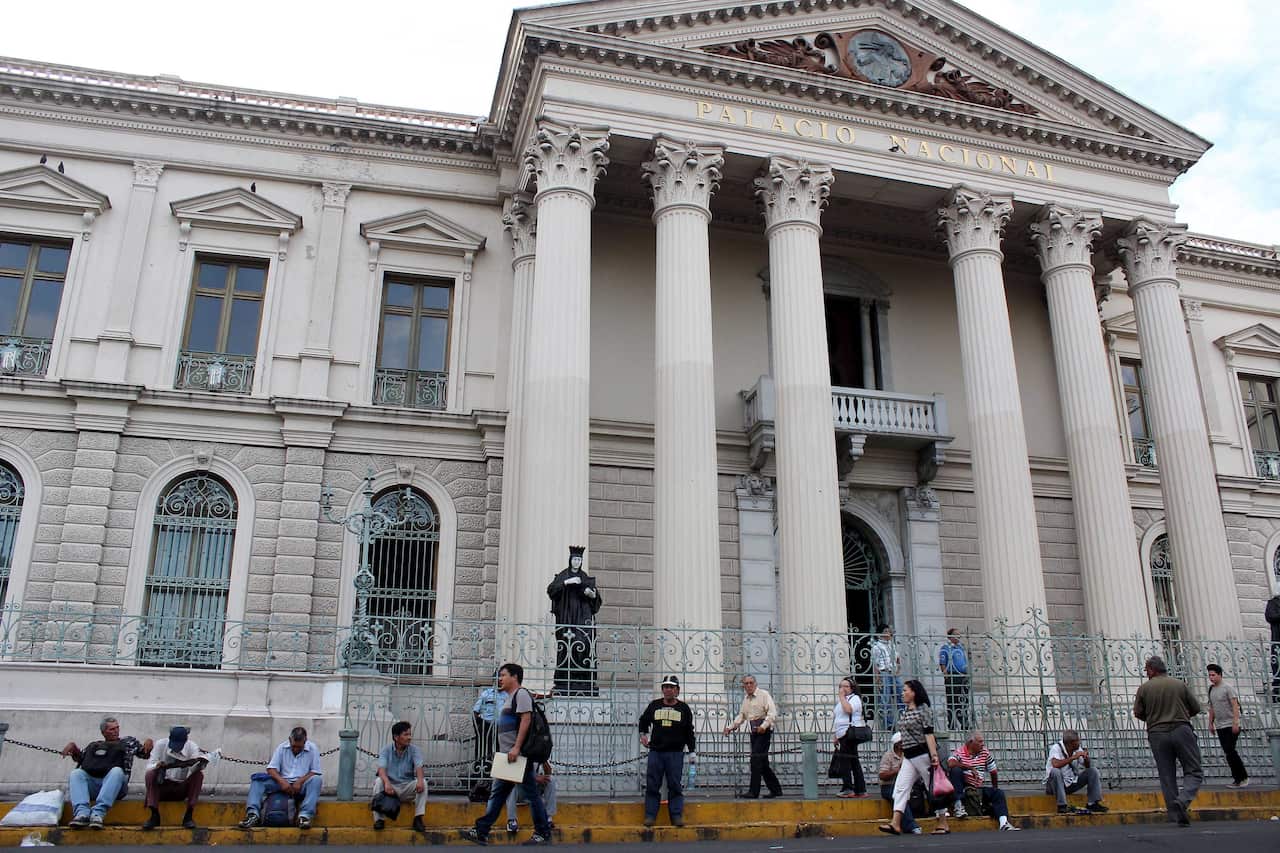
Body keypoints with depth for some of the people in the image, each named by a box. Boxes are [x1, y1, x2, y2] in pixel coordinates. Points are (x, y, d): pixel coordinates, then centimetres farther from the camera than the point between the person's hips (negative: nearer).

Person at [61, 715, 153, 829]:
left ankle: (98, 813, -48)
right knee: (76, 773, -23)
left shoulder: (128, 742, 25)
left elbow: (145, 753, 19)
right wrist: (72, 746, 11)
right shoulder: (94, 745, 32)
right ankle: (82, 813, -43)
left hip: (116, 785, -3)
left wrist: (148, 742, -3)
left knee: (117, 771, -34)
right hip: (91, 784, 3)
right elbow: (79, 757, 30)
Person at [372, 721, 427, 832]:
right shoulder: (386, 750, -4)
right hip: (390, 785, 0)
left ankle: (418, 819, -21)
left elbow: (418, 767, -18)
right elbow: (381, 769, -20)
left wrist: (420, 780, -42)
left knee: (423, 782, -26)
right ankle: (379, 819, -25)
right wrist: (387, 782, -42)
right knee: (378, 781, -29)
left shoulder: (414, 750, -2)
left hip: (407, 788, 1)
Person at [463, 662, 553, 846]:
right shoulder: (510, 698, 22)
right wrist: (502, 753, 22)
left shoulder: (521, 694, -8)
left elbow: (526, 719, -19)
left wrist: (516, 748, -25)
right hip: (509, 756, 10)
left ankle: (543, 834, 1)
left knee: (532, 793, -4)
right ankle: (481, 832, 9)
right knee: (497, 793, 8)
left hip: (519, 755, -10)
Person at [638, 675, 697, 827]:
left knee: (675, 785, 0)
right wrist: (643, 734, 14)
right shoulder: (654, 705, 8)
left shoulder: (684, 708, 6)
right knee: (652, 785, 1)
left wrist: (692, 752, 4)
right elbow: (644, 720, 27)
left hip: (675, 753, -1)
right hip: (655, 752, 1)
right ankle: (650, 816, 7)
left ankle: (677, 816, 6)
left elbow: (689, 732, 9)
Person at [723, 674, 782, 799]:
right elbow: (741, 716, 23)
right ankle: (775, 789, 21)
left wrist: (764, 726, -26)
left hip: (764, 731, -7)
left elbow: (772, 713, -15)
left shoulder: (764, 694, -5)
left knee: (756, 759, -14)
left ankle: (754, 791, -12)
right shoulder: (745, 699, 17)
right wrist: (730, 727, 10)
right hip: (753, 732, 8)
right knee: (762, 762, 10)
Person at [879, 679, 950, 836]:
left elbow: (929, 734, -15)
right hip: (908, 757, 8)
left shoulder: (923, 709, -6)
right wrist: (902, 756, 19)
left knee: (933, 788, 1)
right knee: (901, 787, -5)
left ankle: (943, 824, 11)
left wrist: (934, 755, -21)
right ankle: (896, 824, -12)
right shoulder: (903, 713, 15)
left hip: (923, 754, -8)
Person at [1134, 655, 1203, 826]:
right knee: (1194, 772, 5)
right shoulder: (1179, 684, 2)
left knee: (1167, 776, 8)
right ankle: (1182, 801, -19)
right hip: (1181, 730, -1)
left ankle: (1176, 815, 7)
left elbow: (1138, 713, 5)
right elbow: (1195, 708, 10)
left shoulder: (1144, 688, 0)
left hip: (1157, 734, 1)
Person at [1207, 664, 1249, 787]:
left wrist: (1235, 722, -21)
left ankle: (1243, 777, -2)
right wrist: (1211, 723, 16)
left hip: (1230, 725, -7)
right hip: (1220, 726, 7)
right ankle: (1238, 779, 10)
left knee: (1230, 751, -13)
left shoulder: (1228, 687, -8)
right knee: (1228, 753, 5)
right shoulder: (1211, 689, 14)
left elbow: (1235, 705, -14)